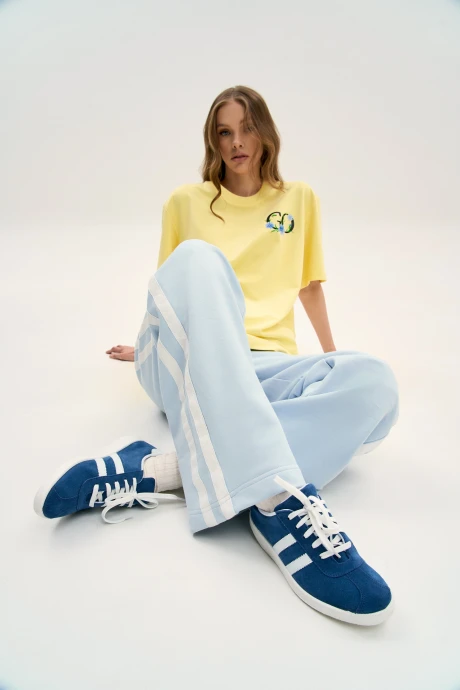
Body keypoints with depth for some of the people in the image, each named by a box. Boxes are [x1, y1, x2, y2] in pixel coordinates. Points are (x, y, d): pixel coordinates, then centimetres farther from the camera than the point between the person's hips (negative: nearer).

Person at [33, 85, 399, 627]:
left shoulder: (299, 200, 21)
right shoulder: (186, 201, 19)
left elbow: (309, 283, 28)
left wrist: (331, 356, 30)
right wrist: (149, 344, 36)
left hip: (264, 371, 2)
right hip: (182, 368, -1)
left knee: (373, 381, -30)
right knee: (199, 258, -33)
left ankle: (153, 471, -38)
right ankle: (277, 496, -45)